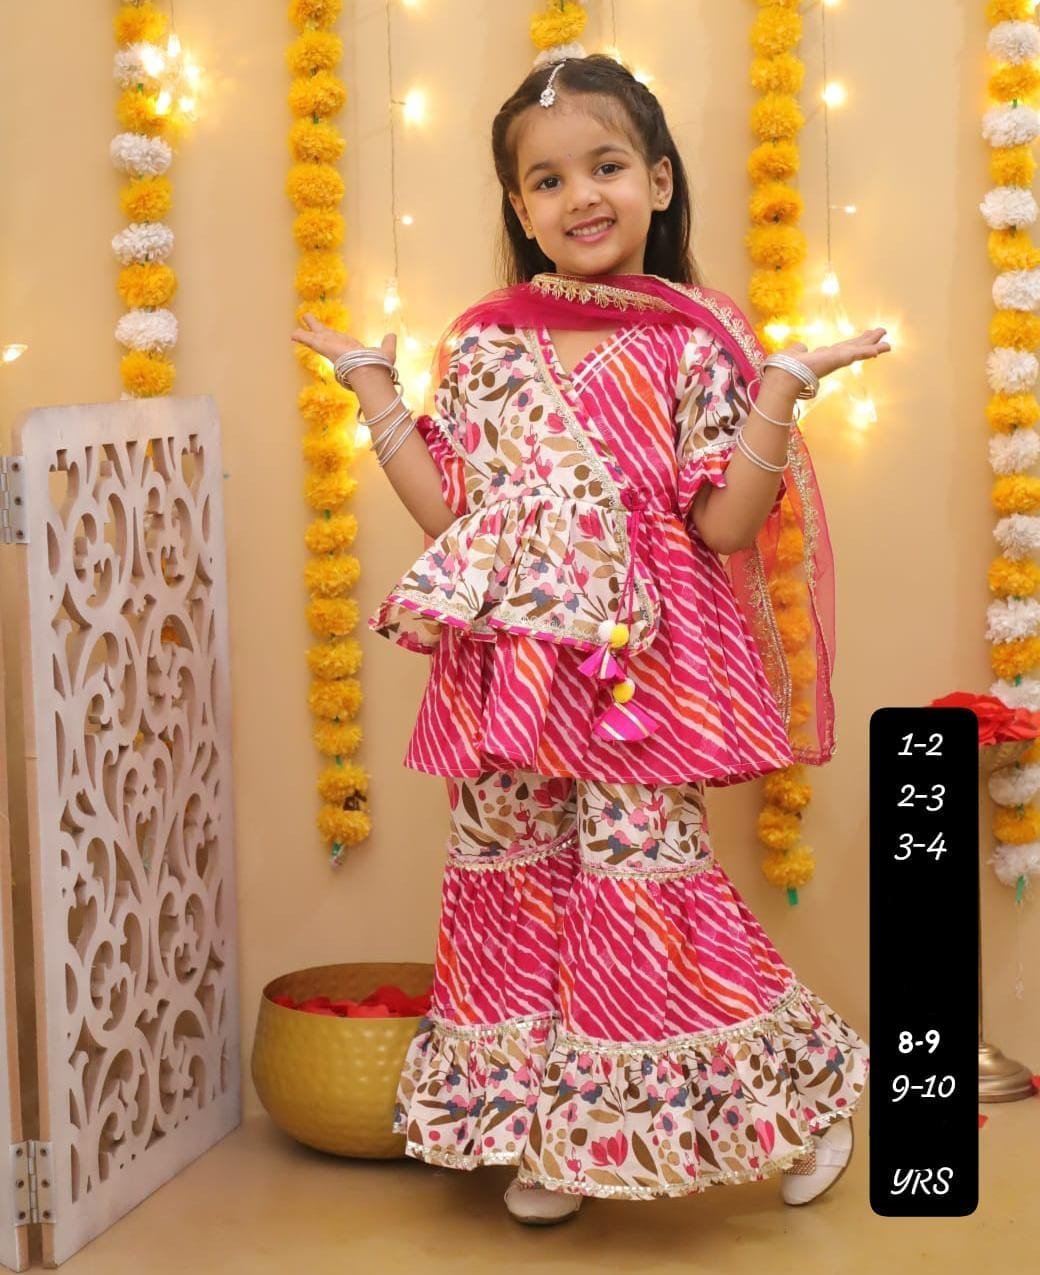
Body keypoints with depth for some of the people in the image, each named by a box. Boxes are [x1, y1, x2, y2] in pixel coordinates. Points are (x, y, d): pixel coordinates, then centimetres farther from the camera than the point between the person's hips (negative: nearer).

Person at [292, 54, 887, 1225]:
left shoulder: (691, 349, -4)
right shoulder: (483, 345, 7)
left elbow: (725, 523, -7)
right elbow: (448, 509, 6)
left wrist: (781, 385, -15)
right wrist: (370, 382, 8)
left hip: (639, 669, -4)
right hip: (510, 670, 4)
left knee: (645, 883, -4)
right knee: (514, 886, 10)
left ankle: (800, 1089, 17)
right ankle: (546, 1129, 26)